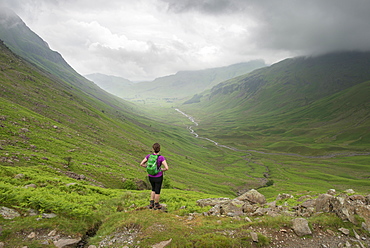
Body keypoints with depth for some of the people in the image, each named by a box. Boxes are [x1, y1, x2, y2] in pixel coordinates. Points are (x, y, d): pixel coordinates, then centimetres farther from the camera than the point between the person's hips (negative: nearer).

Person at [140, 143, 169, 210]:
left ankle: (151, 204, 29)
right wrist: (162, 169, -5)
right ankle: (156, 205, 31)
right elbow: (167, 168, -26)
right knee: (157, 191, 16)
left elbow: (141, 164, -5)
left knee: (153, 189, 28)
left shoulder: (149, 156, -9)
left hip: (150, 176, 4)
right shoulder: (161, 158, -21)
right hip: (158, 177, -4)